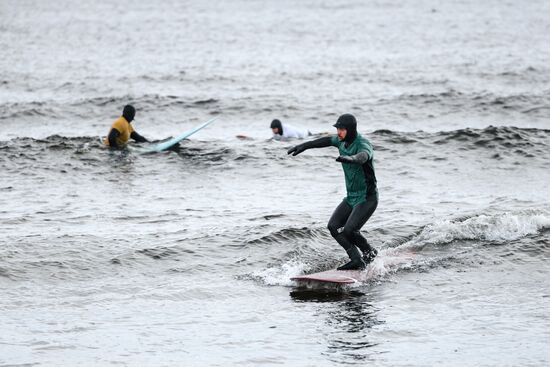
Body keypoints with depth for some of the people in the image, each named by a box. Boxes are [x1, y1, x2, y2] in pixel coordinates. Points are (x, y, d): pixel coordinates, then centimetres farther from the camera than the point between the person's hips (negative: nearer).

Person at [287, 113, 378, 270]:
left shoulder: (363, 144, -22)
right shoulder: (342, 141, 3)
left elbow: (363, 156, -45)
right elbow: (326, 141, 23)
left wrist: (350, 159, -67)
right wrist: (303, 146, 25)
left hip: (367, 198, -9)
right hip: (351, 197, 9)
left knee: (349, 230, -20)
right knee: (333, 226, -4)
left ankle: (370, 253, 7)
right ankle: (357, 260, -4)